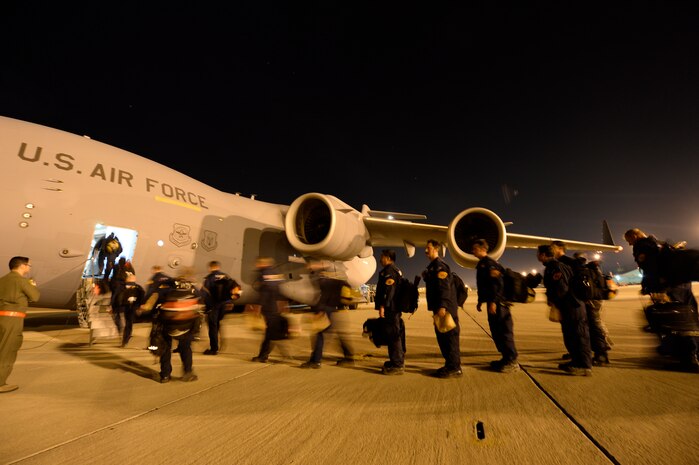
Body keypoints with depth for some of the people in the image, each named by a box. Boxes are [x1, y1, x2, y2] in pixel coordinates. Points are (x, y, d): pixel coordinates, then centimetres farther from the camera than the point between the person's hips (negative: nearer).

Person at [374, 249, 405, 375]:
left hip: (390, 308, -11)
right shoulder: (397, 270, 22)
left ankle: (397, 365, -5)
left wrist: (383, 306, -22)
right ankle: (398, 361, 26)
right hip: (395, 308, 11)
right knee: (396, 335, 16)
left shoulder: (389, 270, -10)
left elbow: (389, 290, -21)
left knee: (393, 335, -8)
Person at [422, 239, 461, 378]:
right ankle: (450, 365, 24)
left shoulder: (439, 265, -12)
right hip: (439, 308, 10)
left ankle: (454, 368, 4)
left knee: (449, 337, -4)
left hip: (445, 309, -10)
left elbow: (445, 287, -21)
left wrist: (442, 306, -26)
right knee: (442, 336, 14)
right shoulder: (432, 266, 19)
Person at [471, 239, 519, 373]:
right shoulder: (481, 265, 17)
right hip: (491, 303, 10)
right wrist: (480, 301, 22)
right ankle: (506, 358, 25)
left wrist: (494, 301, -25)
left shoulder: (489, 263, -13)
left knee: (504, 331, -3)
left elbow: (498, 283, -21)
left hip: (498, 304, -10)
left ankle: (512, 362, 5)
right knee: (496, 332, 14)